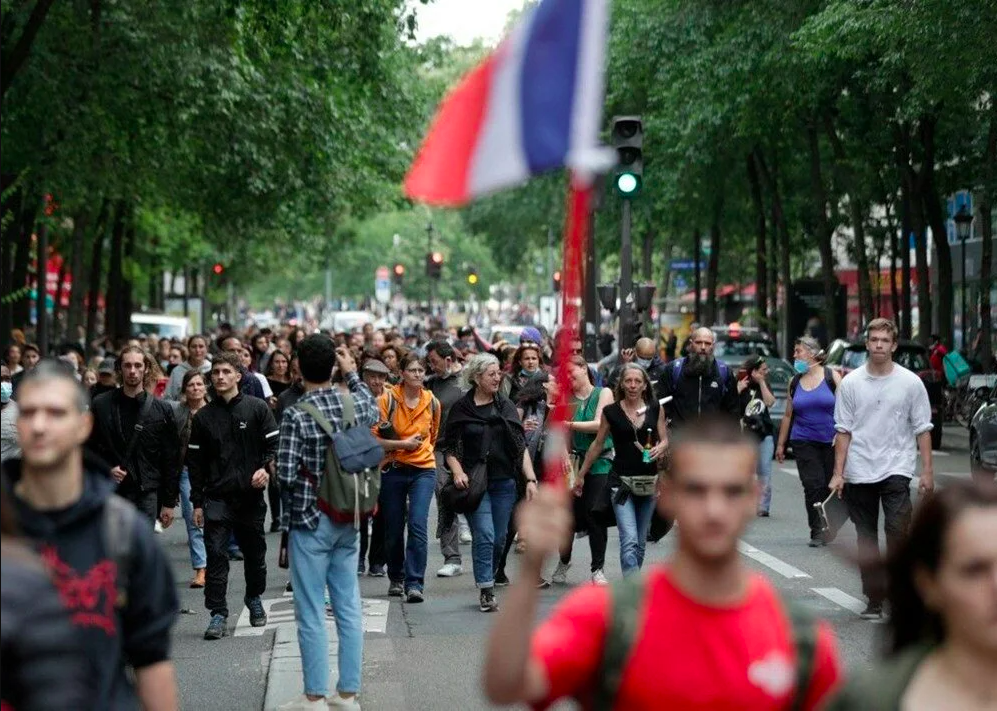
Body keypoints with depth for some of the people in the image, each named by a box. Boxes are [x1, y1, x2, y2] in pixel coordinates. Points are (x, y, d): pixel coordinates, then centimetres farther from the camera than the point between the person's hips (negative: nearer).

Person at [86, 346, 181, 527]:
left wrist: (169, 502, 1)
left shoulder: (161, 410, 4)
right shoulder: (101, 405, 4)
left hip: (146, 493, 0)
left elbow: (171, 459, 5)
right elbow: (89, 447, 10)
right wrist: (106, 469, -8)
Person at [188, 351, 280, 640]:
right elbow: (195, 462, 8)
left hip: (251, 495, 0)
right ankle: (218, 614, -5)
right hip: (217, 498, 0)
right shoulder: (203, 417, 6)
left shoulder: (257, 408, 1)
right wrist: (197, 502, 4)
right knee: (216, 555, -8)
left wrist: (266, 468, -18)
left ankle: (254, 600, 35)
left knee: (255, 553, 13)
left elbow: (275, 444, 2)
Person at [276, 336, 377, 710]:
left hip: (310, 521, -5)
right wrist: (352, 373, 30)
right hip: (348, 520, 5)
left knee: (311, 613, 2)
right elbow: (373, 411, 25)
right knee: (349, 607, 9)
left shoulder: (296, 415, -16)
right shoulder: (354, 403, -1)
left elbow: (286, 476, -17)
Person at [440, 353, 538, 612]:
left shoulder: (506, 407, 11)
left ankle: (487, 581, 22)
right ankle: (486, 591, -10)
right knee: (484, 535, -13)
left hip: (504, 482, 4)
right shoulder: (461, 409, 2)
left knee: (499, 538, 6)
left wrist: (530, 479, 2)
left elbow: (521, 446, 11)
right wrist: (457, 472, -14)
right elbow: (449, 448, 3)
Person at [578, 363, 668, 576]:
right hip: (621, 481, -3)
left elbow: (664, 440, 10)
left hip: (649, 481, 3)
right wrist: (581, 475, 13)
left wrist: (660, 448, -14)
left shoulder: (655, 409, 4)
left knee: (640, 542, 10)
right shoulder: (611, 411, -1)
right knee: (629, 541, -15)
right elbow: (597, 444, 8)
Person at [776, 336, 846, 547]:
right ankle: (817, 531, -7)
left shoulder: (832, 376, 0)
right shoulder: (794, 382, 11)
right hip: (804, 442, 2)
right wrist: (781, 444, 15)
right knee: (813, 486, -9)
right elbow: (788, 415, 15)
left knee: (833, 486, 1)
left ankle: (831, 528, 17)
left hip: (831, 442, -2)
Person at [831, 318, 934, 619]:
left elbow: (922, 429, 4)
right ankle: (874, 600, 16)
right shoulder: (850, 383, 4)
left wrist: (927, 471, -2)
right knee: (866, 538, 7)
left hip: (896, 470, -2)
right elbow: (843, 431, 6)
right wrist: (838, 473, 1)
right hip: (859, 473, 2)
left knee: (898, 531, -18)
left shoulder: (911, 383, 1)